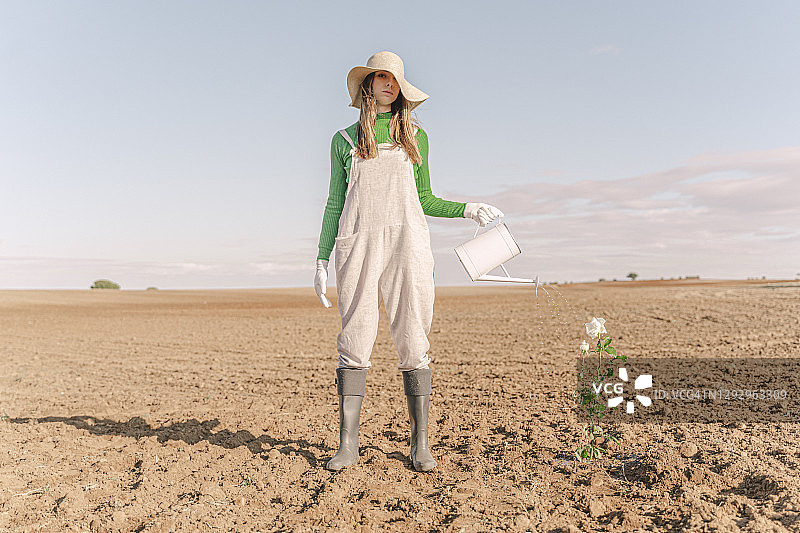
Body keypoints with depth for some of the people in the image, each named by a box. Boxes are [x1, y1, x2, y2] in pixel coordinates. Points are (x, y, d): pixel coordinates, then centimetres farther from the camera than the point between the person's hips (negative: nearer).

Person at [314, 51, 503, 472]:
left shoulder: (415, 136, 18)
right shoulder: (344, 140, 15)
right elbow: (335, 203, 13)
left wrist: (467, 210, 7)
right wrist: (321, 260, 6)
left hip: (407, 242, 1)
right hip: (357, 245, 0)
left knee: (413, 343, -2)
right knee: (355, 343, -4)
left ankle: (420, 445, 5)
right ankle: (347, 444, 4)